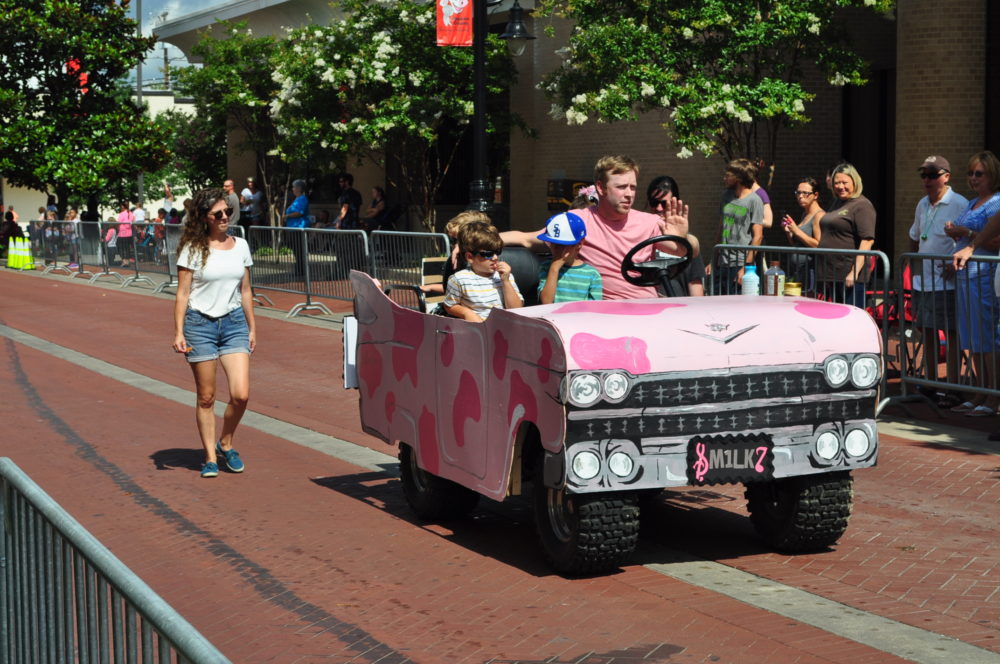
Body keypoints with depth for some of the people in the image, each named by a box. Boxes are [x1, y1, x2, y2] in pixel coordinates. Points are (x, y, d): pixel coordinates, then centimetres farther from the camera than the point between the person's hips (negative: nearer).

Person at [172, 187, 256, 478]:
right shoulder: (193, 249, -4)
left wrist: (252, 328, 15)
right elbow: (182, 294, -3)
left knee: (241, 394, -8)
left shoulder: (240, 246, 8)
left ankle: (226, 444, 17)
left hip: (234, 323, 3)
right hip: (201, 323, -3)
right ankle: (210, 457, 14)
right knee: (206, 397, 3)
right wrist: (178, 332, -9)